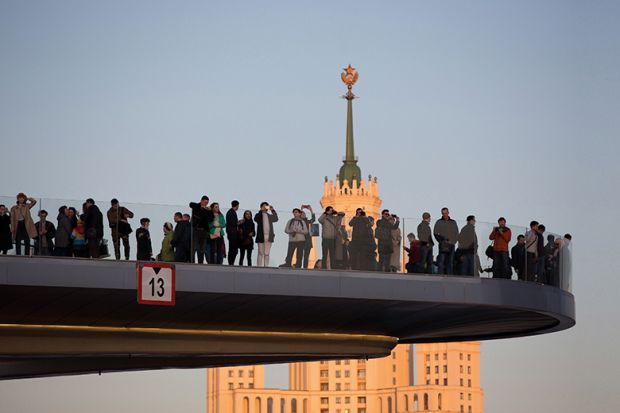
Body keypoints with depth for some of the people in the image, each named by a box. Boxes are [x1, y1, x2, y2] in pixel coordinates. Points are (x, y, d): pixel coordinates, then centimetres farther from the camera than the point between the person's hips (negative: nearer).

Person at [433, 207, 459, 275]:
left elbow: (456, 234, 11)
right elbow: (435, 233, 2)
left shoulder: (453, 222, 13)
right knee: (441, 260, -11)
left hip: (451, 245, 2)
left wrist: (453, 241, -4)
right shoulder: (439, 222, 7)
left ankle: (449, 275, 0)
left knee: (450, 261, 0)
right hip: (443, 245, -2)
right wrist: (441, 241, -9)